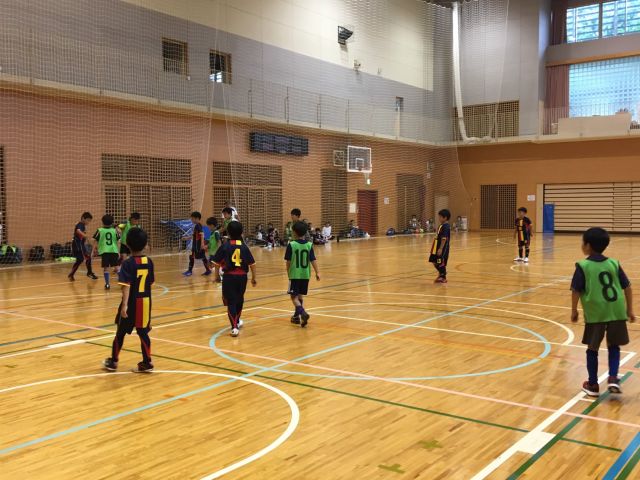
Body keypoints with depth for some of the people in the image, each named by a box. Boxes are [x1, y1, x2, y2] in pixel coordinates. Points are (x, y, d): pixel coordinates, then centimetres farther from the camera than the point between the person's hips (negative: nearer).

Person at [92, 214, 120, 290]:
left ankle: (107, 284, 1)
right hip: (114, 251, 2)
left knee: (106, 268, 2)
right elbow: (117, 242, 9)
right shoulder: (114, 230, 7)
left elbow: (95, 241, 4)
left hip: (104, 251, -2)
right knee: (116, 267, 10)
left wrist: (94, 249, 18)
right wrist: (119, 252, 15)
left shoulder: (100, 230, 2)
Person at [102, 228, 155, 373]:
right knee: (143, 332, 9)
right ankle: (147, 363, 9)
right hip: (145, 302, 4)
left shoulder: (128, 263, -13)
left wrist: (124, 304, -26)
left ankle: (113, 362, 23)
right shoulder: (149, 262, 2)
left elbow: (126, 286, -22)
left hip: (132, 302, -4)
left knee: (121, 332, 11)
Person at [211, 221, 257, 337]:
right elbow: (252, 264, 1)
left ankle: (235, 327, -9)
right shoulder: (244, 247, 1)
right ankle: (237, 321, 42)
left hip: (229, 276, -3)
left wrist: (217, 275, 10)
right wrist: (253, 278, 11)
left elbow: (217, 262, -4)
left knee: (231, 302, 2)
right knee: (239, 300, 22)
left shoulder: (225, 246, -5)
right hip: (242, 276, 3)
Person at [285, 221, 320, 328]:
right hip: (305, 275, 4)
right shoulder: (309, 245, -2)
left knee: (294, 297, 3)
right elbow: (313, 260, -5)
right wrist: (317, 272, 0)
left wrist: (288, 273, 9)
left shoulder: (291, 245, -9)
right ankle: (297, 316, 26)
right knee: (300, 295, 19)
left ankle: (303, 312, -20)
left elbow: (288, 262, -5)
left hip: (295, 275, -4)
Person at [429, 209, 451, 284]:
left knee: (441, 263, 0)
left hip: (443, 248, -9)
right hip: (438, 247, 9)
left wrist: (440, 249, -25)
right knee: (435, 262, 15)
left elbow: (444, 239, -23)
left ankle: (443, 277, 13)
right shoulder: (442, 225, 12)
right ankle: (441, 274, 31)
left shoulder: (446, 226, -18)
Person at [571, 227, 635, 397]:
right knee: (613, 346, 20)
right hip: (616, 312, 3)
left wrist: (574, 311, 6)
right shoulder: (614, 264, 7)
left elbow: (576, 291, -7)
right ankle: (613, 378, 6)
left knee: (592, 348, 12)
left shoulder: (583, 266, -5)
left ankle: (593, 385, 19)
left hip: (595, 313, -3)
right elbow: (627, 287, 9)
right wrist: (629, 310, 18)